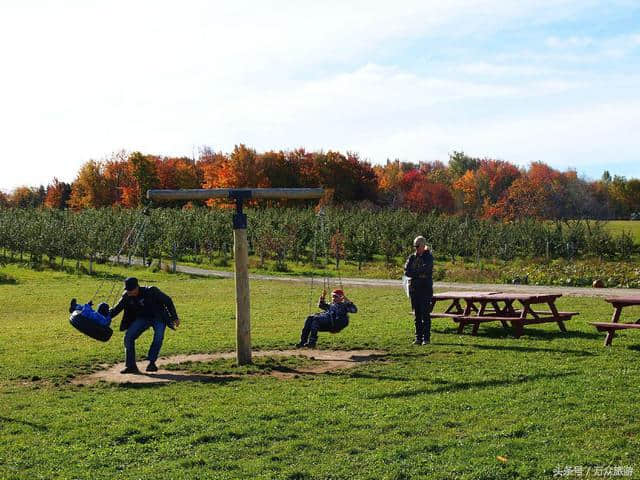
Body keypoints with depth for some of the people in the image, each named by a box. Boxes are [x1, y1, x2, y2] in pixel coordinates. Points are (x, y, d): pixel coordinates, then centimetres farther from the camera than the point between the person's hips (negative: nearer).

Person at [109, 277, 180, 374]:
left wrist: (174, 317, -14)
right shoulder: (127, 297, -14)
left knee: (158, 337, -28)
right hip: (142, 318, 4)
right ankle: (131, 366, -4)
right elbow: (117, 309, -3)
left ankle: (151, 363, -10)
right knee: (128, 337, -11)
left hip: (158, 318, -4)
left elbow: (167, 301, -17)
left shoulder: (151, 292, -27)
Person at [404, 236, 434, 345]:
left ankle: (426, 338, -2)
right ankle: (418, 337, 10)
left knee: (425, 314, -6)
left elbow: (425, 269, -17)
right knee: (417, 314, 6)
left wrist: (413, 272, -4)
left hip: (426, 288, -4)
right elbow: (406, 271, -2)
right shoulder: (412, 257, 11)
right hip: (414, 288, 4)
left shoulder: (428, 257, 0)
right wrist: (419, 274, -12)